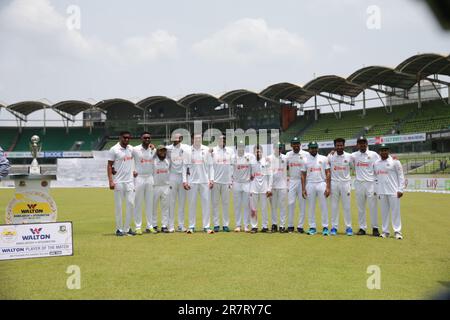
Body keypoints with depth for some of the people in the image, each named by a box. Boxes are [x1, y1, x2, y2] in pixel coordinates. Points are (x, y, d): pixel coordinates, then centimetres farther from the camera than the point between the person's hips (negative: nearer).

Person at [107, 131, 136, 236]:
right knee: (119, 205, 1)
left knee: (130, 203, 3)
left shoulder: (131, 148, 10)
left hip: (129, 181, 5)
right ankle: (119, 229, 11)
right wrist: (111, 181, -15)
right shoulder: (114, 149, -5)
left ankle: (127, 228, 14)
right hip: (118, 182, -5)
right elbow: (109, 166, -7)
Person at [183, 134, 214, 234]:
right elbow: (185, 166, 4)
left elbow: (210, 165, 7)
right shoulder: (188, 151, 3)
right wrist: (184, 181, -3)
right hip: (192, 181, -1)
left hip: (205, 181, 1)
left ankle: (206, 226, 5)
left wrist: (211, 179, 0)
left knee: (206, 203, 0)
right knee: (192, 203, 4)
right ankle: (191, 226, 12)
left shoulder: (206, 150, 7)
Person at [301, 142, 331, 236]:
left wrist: (328, 187, -8)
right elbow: (303, 175, 7)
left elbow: (328, 173, 1)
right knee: (311, 207, 4)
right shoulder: (305, 160, 7)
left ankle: (325, 227, 5)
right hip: (310, 185, 1)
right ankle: (312, 227, 11)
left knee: (324, 206, -2)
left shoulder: (324, 159, 4)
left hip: (321, 184, -1)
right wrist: (303, 189, -1)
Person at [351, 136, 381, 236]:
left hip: (371, 183, -2)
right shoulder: (353, 155, 7)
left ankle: (375, 228, 9)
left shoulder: (374, 155, 3)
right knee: (360, 207, 6)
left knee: (373, 206, -1)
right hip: (359, 183, 2)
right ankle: (362, 228, 13)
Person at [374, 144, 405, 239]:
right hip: (381, 192, 4)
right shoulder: (376, 163, 12)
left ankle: (397, 231, 2)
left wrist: (400, 190, -10)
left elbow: (401, 176, -4)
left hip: (393, 191, -4)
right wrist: (376, 191, 11)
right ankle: (385, 231, 13)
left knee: (395, 211, -3)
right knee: (384, 212, 7)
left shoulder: (395, 162, -2)